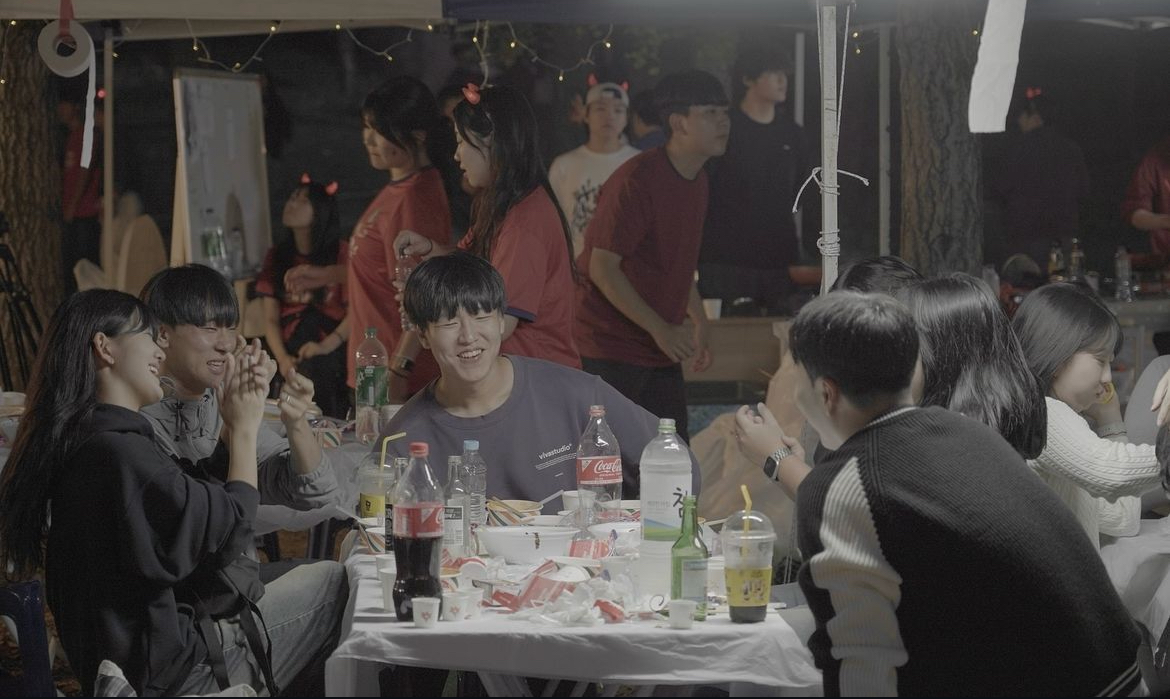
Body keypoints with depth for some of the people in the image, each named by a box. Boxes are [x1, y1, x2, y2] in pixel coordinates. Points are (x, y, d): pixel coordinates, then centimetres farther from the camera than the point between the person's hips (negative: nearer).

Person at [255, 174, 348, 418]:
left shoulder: (340, 254, 0)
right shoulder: (276, 258, 14)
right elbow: (271, 319, 8)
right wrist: (282, 358, -7)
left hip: (333, 355, -2)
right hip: (293, 359, 2)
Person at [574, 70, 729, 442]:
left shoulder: (697, 180, 12)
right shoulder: (636, 179, -17)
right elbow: (603, 268, -20)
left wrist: (699, 323, 18)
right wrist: (660, 329, -22)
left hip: (661, 347, 9)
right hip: (611, 348, -9)